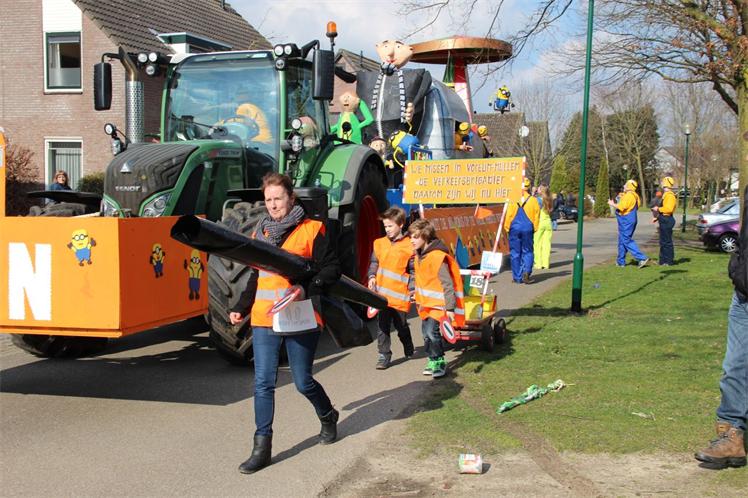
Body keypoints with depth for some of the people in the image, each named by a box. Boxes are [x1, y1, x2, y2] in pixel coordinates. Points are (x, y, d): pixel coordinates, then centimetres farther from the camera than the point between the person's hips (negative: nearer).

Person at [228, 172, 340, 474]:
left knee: (303, 382, 7)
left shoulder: (311, 230, -4)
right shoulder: (260, 232, 14)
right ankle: (262, 447, 4)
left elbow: (332, 269, -7)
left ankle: (328, 417, 37)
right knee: (263, 383, -2)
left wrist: (306, 288, -20)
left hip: (300, 319, -4)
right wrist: (241, 308, 17)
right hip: (264, 319, 4)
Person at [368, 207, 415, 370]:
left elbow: (413, 271, -4)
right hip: (383, 294, 3)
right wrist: (372, 277, 1)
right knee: (383, 326, 2)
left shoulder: (409, 246, -7)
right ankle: (384, 355, 11)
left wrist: (412, 290, -10)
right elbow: (374, 263, 17)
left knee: (401, 326, 12)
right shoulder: (380, 243, 5)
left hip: (400, 296, -3)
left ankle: (409, 350, 37)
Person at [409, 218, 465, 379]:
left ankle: (439, 362, -1)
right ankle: (433, 361, 28)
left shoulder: (438, 257, -22)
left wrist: (450, 308, -23)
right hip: (426, 302, 9)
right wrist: (418, 296, 26)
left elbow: (447, 284, -22)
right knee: (426, 332, 13)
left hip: (438, 303, -9)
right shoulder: (419, 255, 7)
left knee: (431, 331, -16)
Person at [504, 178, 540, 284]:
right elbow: (536, 216, 3)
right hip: (527, 229, 1)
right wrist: (534, 228, 13)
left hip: (515, 229, -1)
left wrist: (507, 228, 8)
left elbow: (508, 215, -2)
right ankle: (526, 272, -12)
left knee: (515, 253, 7)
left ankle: (517, 277, 9)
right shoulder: (533, 200, -1)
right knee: (527, 252, 10)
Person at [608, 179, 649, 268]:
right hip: (631, 220, 10)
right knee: (622, 240, 16)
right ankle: (621, 261, 20)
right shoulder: (635, 196, 14)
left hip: (626, 221, -10)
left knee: (627, 241, -9)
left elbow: (621, 207, -23)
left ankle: (642, 258, -15)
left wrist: (612, 204, -7)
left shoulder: (628, 196, -17)